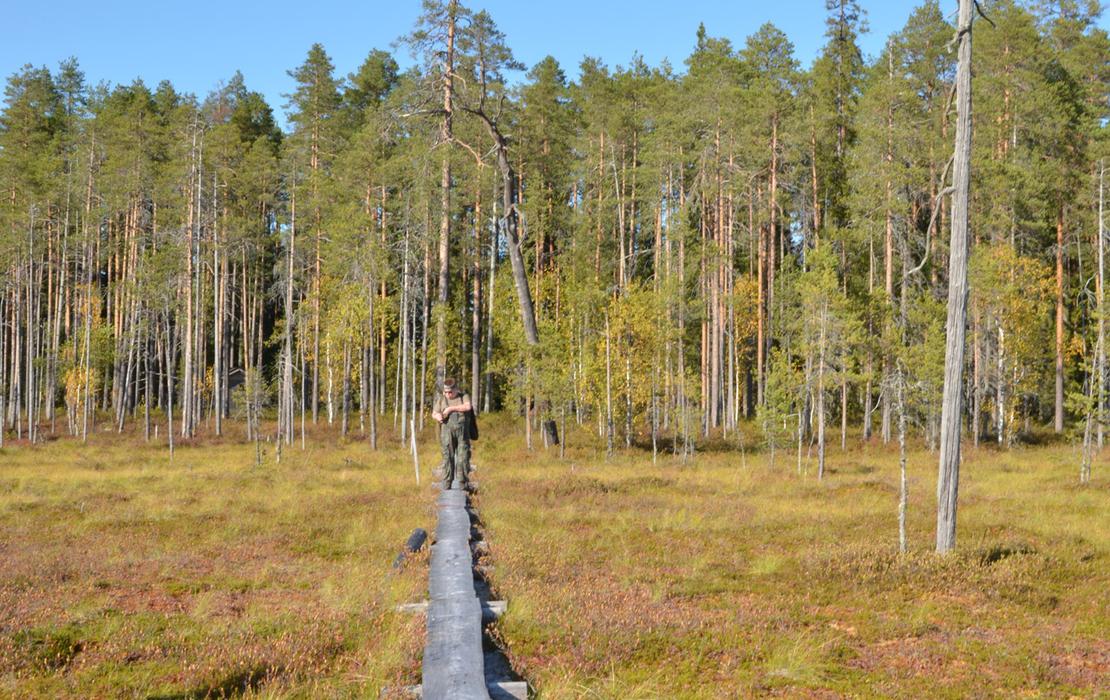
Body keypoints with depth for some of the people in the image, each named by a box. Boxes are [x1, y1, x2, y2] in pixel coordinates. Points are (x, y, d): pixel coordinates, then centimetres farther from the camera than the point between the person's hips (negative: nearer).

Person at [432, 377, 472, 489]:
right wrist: (437, 416, -15)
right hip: (447, 431, 0)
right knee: (448, 456, -6)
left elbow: (467, 407, -11)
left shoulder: (464, 396, 8)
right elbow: (434, 413, 9)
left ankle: (462, 484, 2)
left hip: (463, 432, 0)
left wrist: (451, 408, -14)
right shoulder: (441, 399, 12)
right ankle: (446, 486, -6)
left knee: (463, 456, -4)